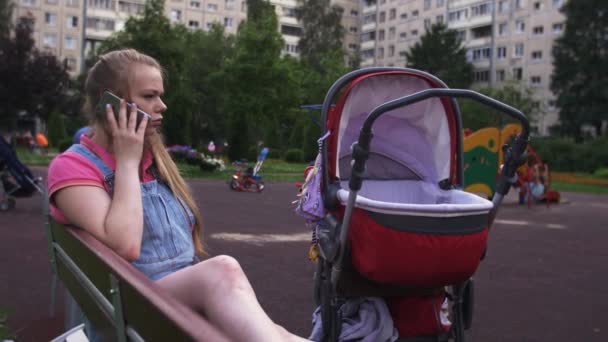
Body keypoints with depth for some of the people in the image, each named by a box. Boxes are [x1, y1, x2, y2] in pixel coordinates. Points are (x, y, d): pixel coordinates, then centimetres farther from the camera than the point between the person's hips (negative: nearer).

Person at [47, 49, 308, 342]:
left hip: (193, 292, 6)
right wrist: (127, 162, -10)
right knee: (222, 271, -36)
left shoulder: (155, 158, 18)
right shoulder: (73, 166, -3)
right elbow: (125, 246, -21)